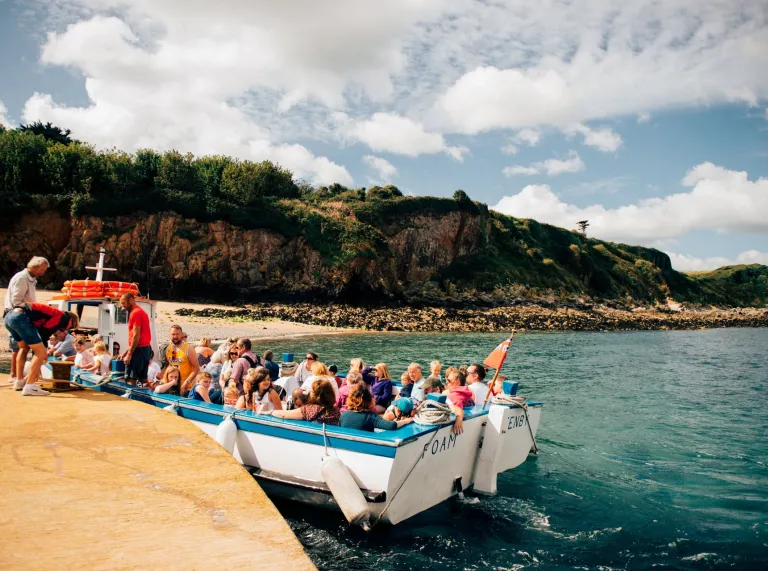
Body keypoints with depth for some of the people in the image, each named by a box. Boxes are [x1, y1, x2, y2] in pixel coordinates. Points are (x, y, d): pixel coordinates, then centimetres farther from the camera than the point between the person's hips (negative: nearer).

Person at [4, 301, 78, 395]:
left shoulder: (53, 315, 32)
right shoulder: (63, 317, 9)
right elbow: (43, 334, -2)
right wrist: (43, 351, 12)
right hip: (21, 317, -10)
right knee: (41, 352, -1)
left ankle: (19, 382, 32)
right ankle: (29, 387, -3)